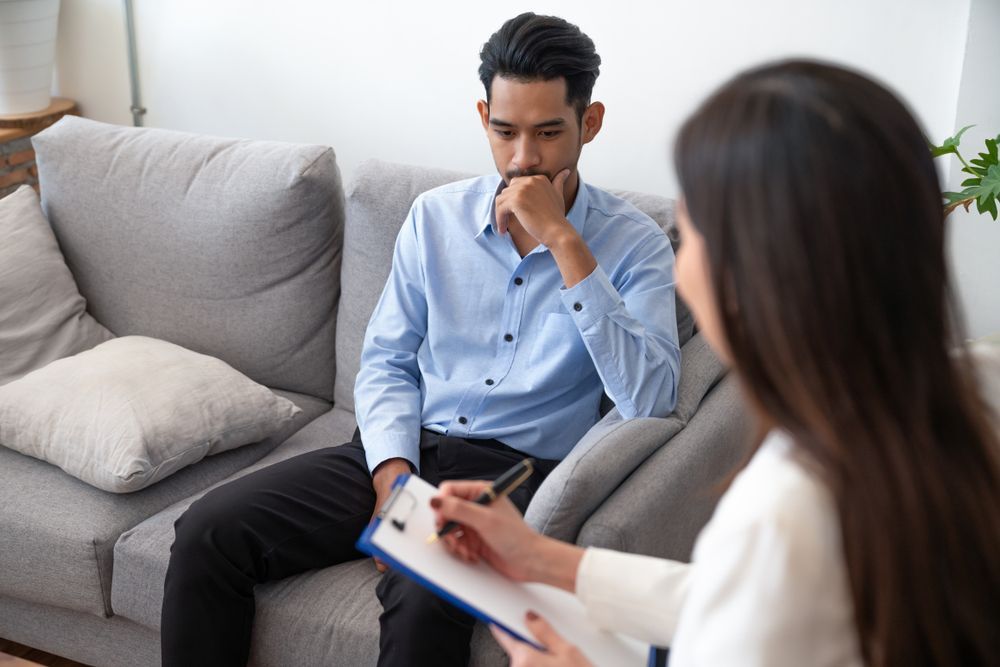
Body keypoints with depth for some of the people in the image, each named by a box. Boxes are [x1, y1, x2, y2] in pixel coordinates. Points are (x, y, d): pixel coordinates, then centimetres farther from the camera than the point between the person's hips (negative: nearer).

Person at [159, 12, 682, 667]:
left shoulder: (635, 243, -4)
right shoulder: (436, 215, 7)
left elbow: (651, 400, -19)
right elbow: (386, 363, 10)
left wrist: (562, 241, -20)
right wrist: (392, 472, -11)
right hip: (405, 448, 4)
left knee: (425, 600, -36)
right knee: (206, 533, -14)